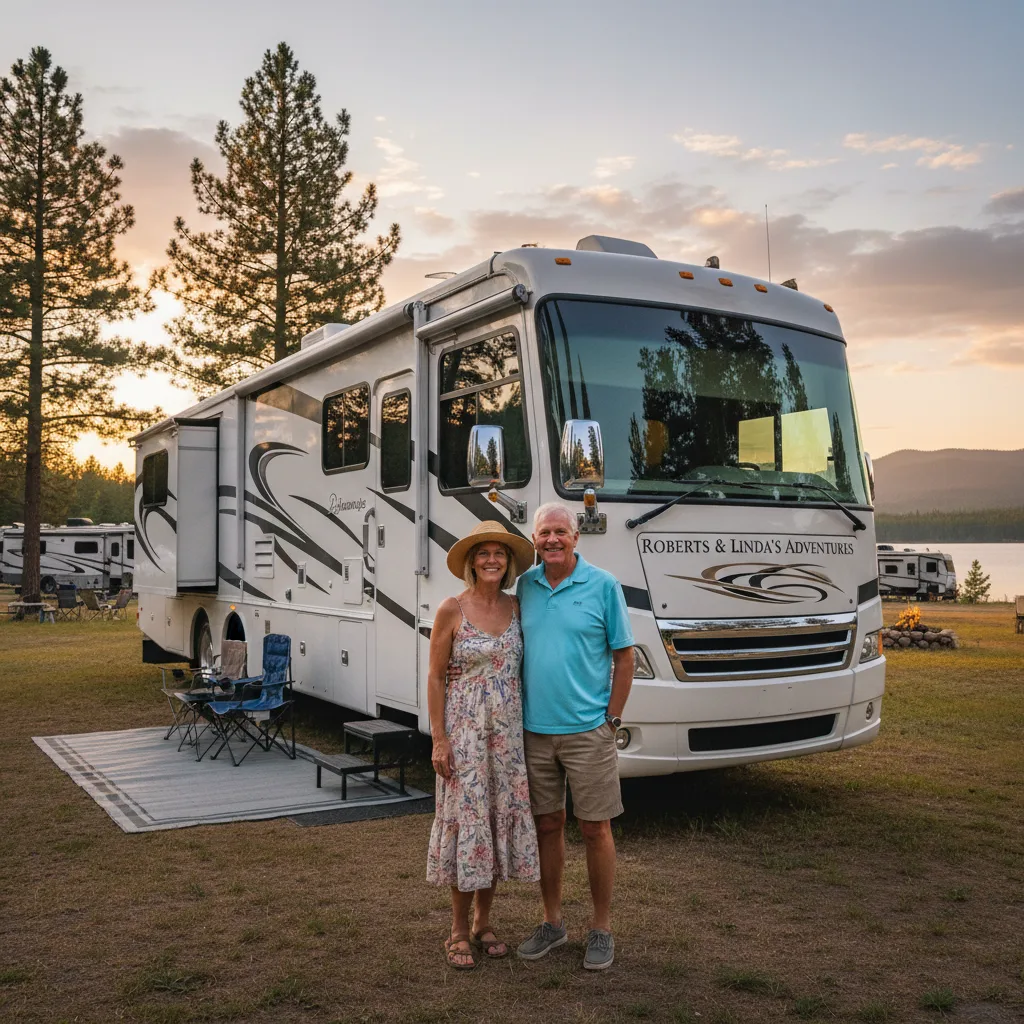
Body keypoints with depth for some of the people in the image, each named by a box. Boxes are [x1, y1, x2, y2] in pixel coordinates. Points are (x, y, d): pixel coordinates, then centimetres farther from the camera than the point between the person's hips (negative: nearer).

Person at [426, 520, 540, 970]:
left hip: (507, 731, 5)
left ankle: (483, 924, 26)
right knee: (467, 820, 1)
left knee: (501, 820, 10)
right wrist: (439, 739, -11)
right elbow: (435, 676, -6)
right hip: (464, 729, -4)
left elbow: (523, 668, 11)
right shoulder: (452, 610, -8)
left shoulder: (516, 608, 5)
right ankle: (459, 932, 16)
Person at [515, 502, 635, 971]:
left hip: (587, 730, -3)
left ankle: (601, 929, 19)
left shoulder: (603, 586, -5)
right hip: (535, 730, 4)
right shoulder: (525, 586, 5)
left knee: (595, 829, 4)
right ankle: (552, 922, 27)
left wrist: (611, 721, -6)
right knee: (547, 826, 12)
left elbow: (623, 658, -3)